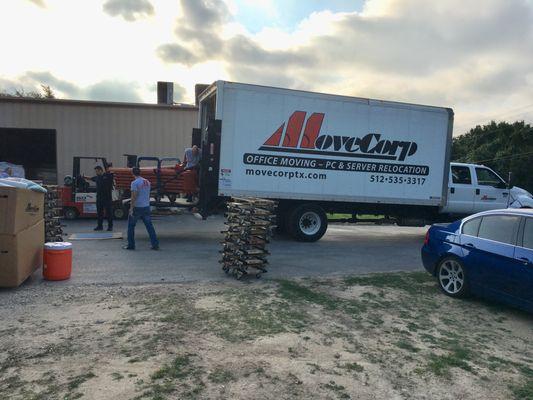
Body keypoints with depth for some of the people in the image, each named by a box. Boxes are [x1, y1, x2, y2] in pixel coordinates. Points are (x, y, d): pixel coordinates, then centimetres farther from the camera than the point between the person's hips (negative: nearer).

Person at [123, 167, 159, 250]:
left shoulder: (135, 183, -12)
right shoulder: (147, 182, 8)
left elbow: (134, 197, -16)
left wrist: (131, 208, -14)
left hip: (137, 207, -6)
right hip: (146, 206, 6)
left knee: (131, 226, 9)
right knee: (149, 226, 8)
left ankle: (131, 245, 12)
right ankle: (155, 244, 5)